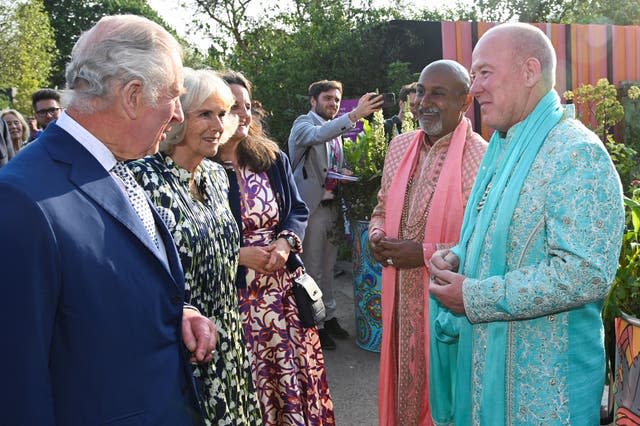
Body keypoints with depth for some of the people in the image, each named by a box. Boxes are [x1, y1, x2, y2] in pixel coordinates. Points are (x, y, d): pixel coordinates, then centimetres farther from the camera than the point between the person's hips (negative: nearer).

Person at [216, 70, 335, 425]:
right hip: (234, 294, -4)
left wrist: (285, 242, -8)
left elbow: (298, 210, 11)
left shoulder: (273, 159, 6)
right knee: (248, 382, 6)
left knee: (295, 370, 11)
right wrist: (240, 254, -16)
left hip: (284, 288, 5)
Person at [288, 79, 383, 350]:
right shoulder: (304, 124, -7)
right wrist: (355, 115, -41)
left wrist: (345, 173, 3)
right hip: (311, 206, -8)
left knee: (327, 266, 17)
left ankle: (329, 316, 28)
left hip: (331, 205, 8)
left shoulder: (335, 129, 17)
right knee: (312, 269, -1)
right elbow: (319, 135, -31)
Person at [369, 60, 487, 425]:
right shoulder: (400, 146, 7)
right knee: (403, 382, 19)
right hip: (401, 296, 6)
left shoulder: (480, 158, -16)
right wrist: (376, 236, -2)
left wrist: (425, 254, -20)